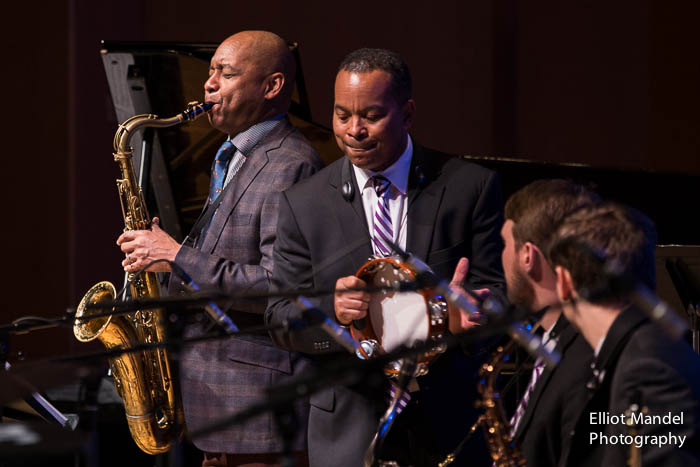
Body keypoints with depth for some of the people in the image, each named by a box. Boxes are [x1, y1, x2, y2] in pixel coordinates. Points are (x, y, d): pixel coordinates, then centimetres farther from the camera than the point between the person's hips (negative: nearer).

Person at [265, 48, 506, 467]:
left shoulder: (472, 187, -1)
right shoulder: (304, 205, 2)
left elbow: (496, 289, -2)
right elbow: (281, 318, 0)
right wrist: (331, 310, -22)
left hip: (448, 417, -1)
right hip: (349, 428, 1)